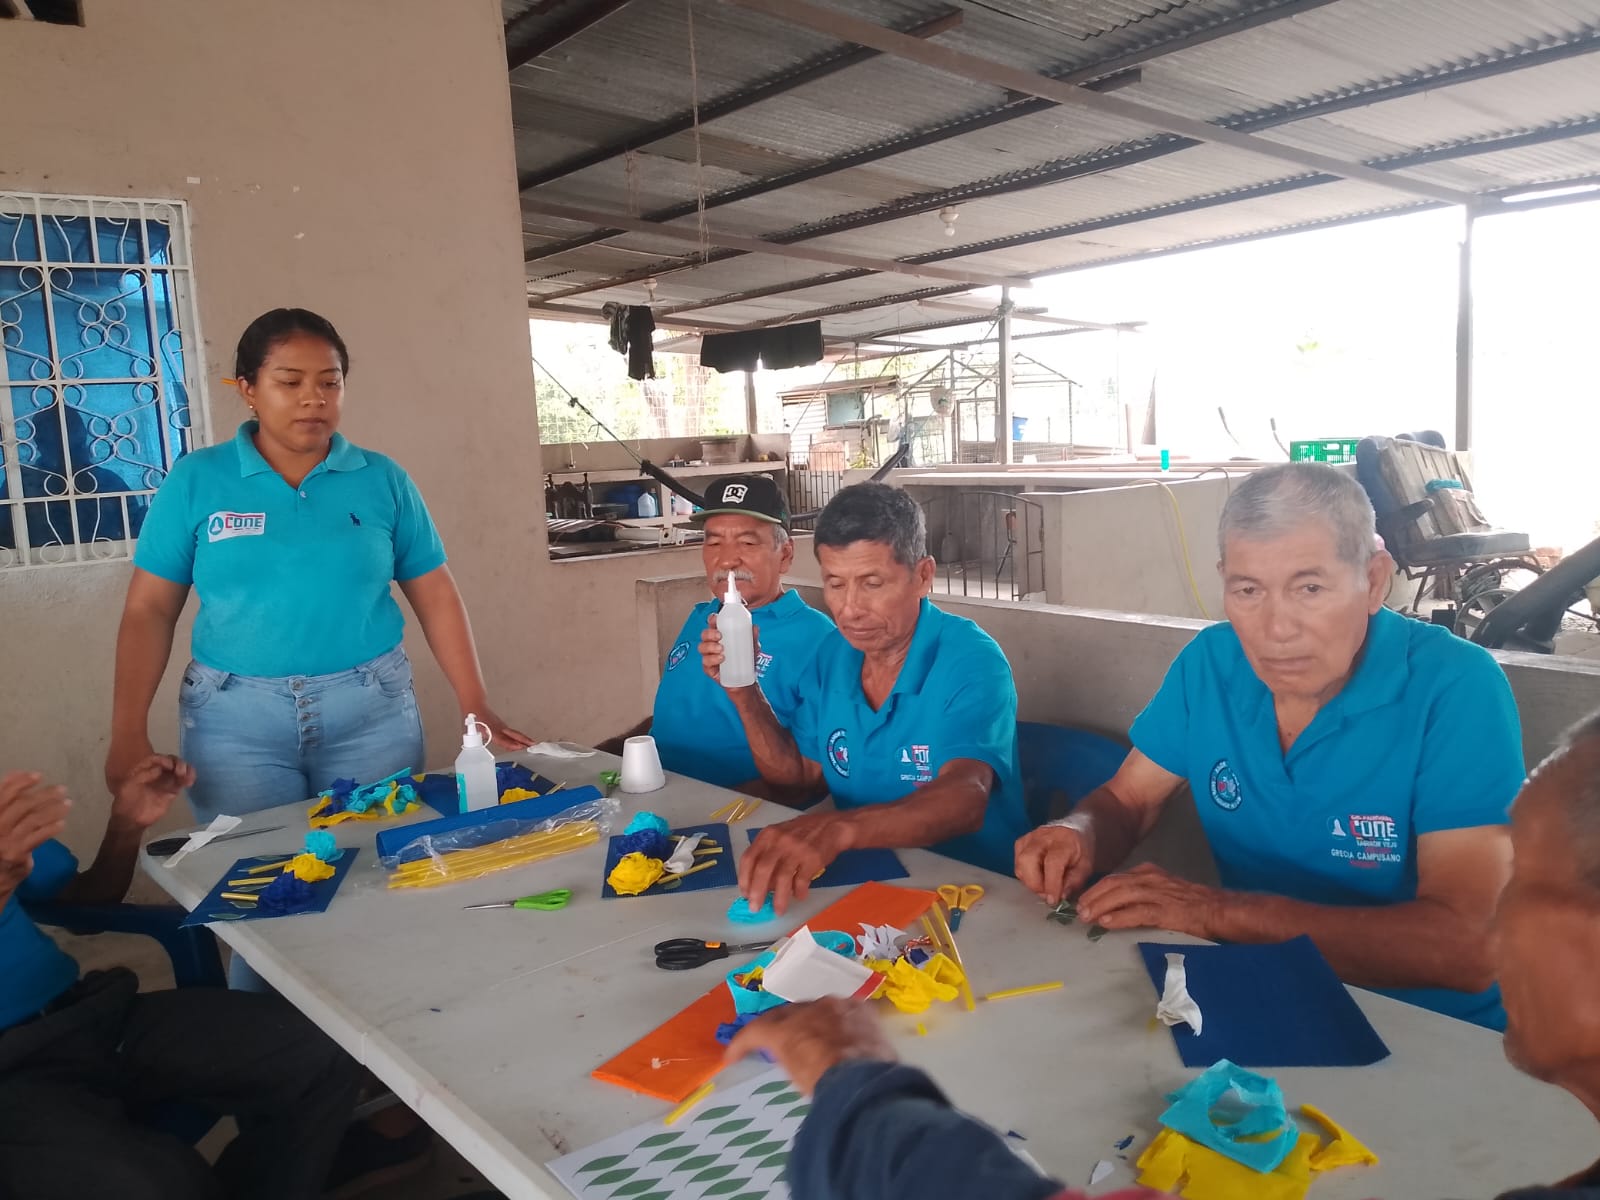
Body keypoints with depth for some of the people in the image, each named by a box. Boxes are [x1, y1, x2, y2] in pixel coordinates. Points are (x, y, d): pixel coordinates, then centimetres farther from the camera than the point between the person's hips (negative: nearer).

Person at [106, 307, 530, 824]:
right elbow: (149, 611, 3)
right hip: (235, 715, -1)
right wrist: (129, 734, -5)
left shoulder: (384, 479, 2)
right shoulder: (195, 480, 1)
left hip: (373, 708, 1)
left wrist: (476, 707, -1)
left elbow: (435, 596, 3)